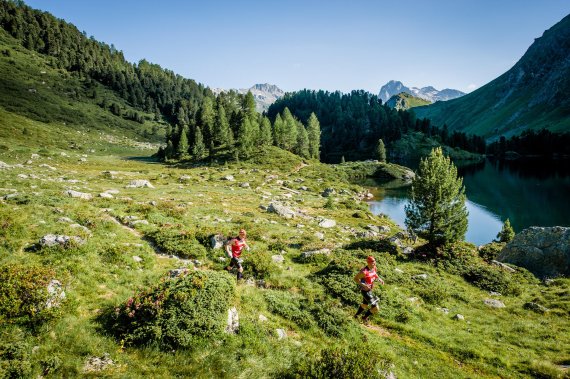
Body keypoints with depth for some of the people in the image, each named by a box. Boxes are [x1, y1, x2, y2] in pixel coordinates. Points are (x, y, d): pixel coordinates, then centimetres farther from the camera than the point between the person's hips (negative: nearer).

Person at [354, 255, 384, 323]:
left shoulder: (374, 268, -7)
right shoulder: (364, 271, -31)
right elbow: (355, 278, -22)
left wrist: (379, 279, -2)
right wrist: (363, 285, -30)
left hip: (370, 289, 9)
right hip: (365, 290, -9)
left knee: (365, 304, 28)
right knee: (375, 307, -8)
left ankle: (356, 315, 51)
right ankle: (365, 317, 18)